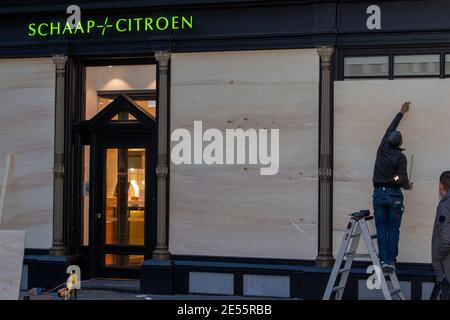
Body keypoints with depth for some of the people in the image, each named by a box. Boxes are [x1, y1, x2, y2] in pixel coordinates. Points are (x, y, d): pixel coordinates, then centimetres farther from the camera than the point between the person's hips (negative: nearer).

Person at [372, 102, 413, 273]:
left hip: (379, 193, 3)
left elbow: (390, 128, 19)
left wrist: (401, 113, 30)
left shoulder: (382, 148, 4)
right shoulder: (400, 157, -7)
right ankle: (391, 260, -3)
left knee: (381, 229, 3)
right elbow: (403, 178, -13)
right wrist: (407, 185, 11)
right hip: (394, 194, -3)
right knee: (393, 229, 1)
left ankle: (383, 259, -4)